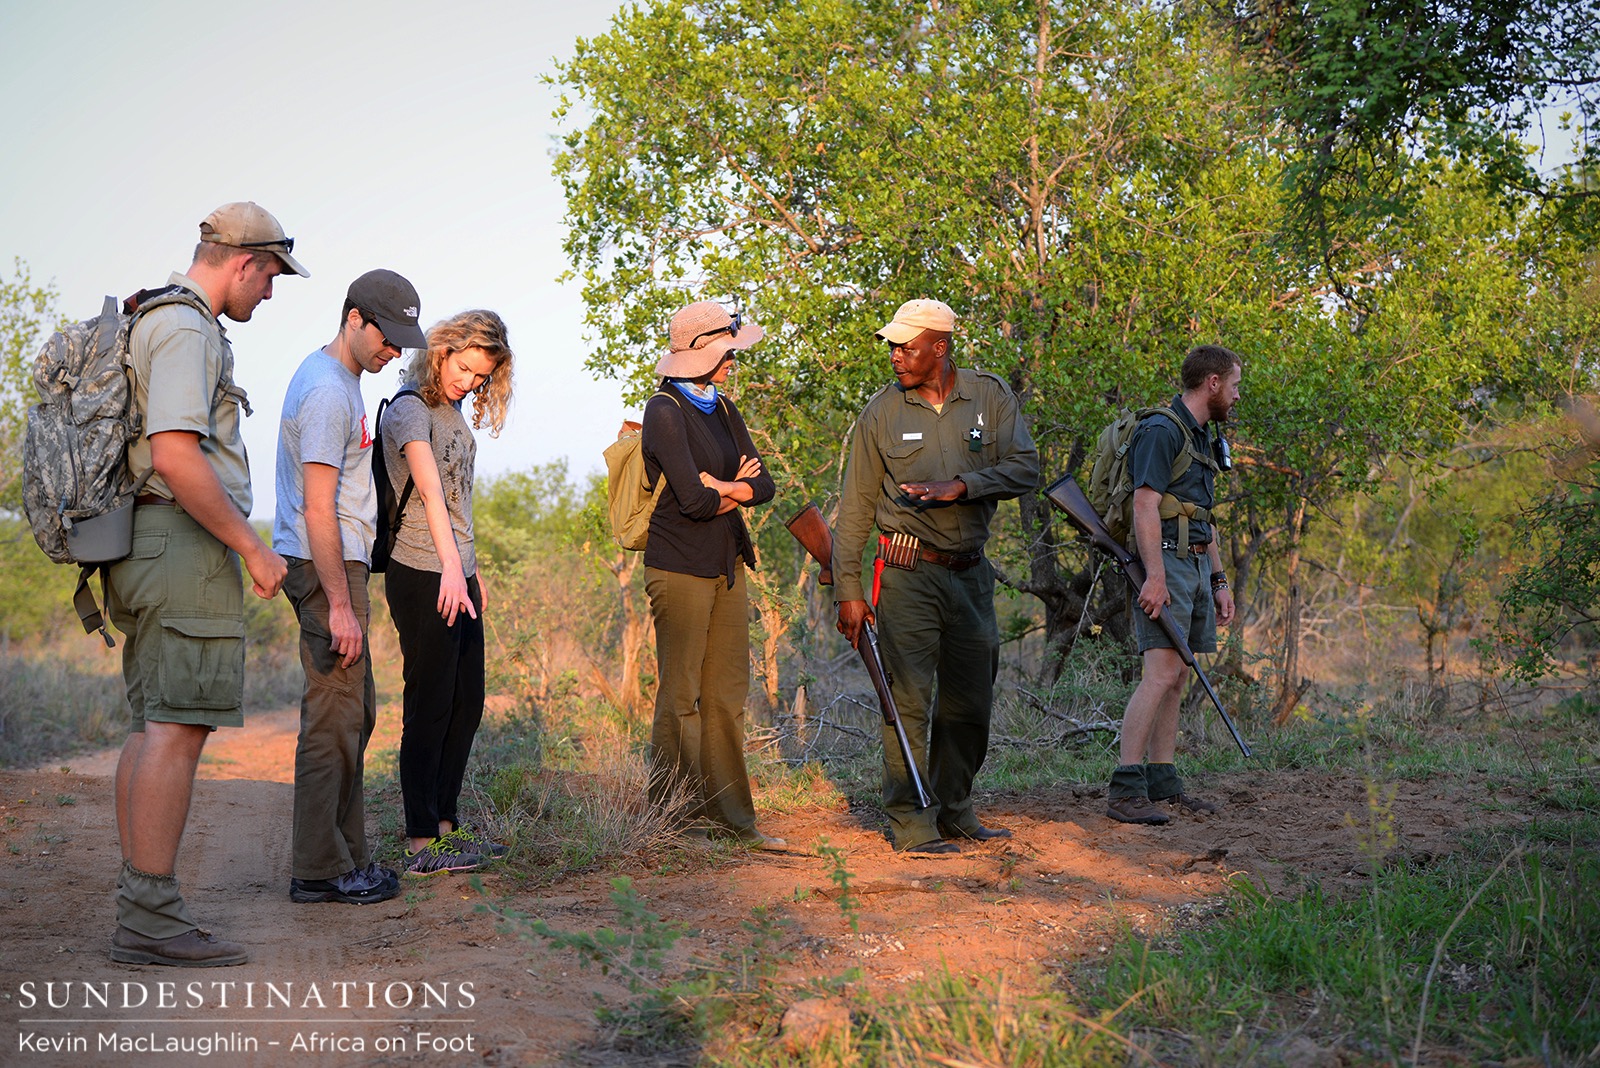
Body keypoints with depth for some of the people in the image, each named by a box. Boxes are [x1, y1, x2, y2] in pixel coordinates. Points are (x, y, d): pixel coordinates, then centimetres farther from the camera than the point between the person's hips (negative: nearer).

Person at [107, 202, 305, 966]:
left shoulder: (156, 323, 21)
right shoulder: (186, 328, -12)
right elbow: (175, 457, -23)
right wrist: (254, 549, -17)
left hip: (146, 550, 11)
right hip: (187, 540, -11)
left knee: (153, 726, 9)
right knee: (179, 726, -11)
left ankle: (138, 908, 12)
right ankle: (152, 918, -10)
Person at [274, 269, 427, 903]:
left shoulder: (338, 380, 17)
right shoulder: (327, 392, -15)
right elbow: (317, 509, -21)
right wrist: (339, 605, -22)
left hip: (339, 563, 11)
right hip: (325, 566, -11)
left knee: (354, 713, 13)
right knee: (335, 716, -8)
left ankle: (346, 857, 20)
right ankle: (319, 870, -3)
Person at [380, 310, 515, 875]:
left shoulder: (453, 412, 15)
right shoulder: (409, 410, -12)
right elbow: (430, 491, -26)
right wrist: (451, 569, -37)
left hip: (458, 574, 9)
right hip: (421, 575, -9)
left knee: (467, 705, 11)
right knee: (430, 706, -6)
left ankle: (445, 823, 21)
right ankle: (421, 843, 0)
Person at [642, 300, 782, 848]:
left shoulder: (722, 409, 14)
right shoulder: (665, 411, -11)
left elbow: (763, 484, 9)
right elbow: (693, 499, -18)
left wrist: (724, 489, -10)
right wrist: (736, 487, 0)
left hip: (726, 565, 8)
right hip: (680, 566, -7)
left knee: (727, 696, 7)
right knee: (680, 695, -1)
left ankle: (731, 817, 11)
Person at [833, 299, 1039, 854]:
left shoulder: (990, 395, 2)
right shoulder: (881, 411, -2)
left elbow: (1026, 468, -6)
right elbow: (855, 506, 0)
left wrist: (960, 486, -22)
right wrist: (848, 589, -5)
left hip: (971, 572, 3)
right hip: (908, 573, -3)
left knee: (970, 700, 10)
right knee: (908, 699, -6)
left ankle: (954, 811, 25)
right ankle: (911, 823, 2)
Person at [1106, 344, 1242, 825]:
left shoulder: (1202, 438, 22)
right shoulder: (1161, 431, -10)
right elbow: (1145, 507, -18)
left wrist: (1219, 580, 22)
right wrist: (1155, 575, -25)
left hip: (1196, 565, 10)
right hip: (1166, 562, -10)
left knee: (1176, 677, 9)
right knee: (1162, 672, -16)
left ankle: (1162, 783, 13)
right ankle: (1126, 790, -17)